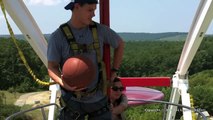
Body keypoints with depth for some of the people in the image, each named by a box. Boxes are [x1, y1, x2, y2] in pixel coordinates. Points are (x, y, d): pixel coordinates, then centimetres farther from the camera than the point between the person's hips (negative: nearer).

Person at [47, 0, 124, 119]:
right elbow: (52, 68, -10)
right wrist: (64, 83, -31)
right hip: (73, 100, -2)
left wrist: (114, 72, 8)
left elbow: (120, 43, 13)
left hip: (99, 98, 3)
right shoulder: (57, 37, -12)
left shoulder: (100, 30, -5)